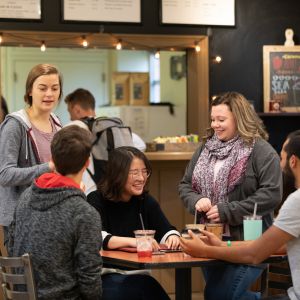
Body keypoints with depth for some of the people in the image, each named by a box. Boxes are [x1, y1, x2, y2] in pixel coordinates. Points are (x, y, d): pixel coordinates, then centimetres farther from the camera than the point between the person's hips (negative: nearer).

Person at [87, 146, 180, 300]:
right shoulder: (97, 201, -5)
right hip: (105, 275, -4)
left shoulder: (146, 201, 10)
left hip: (138, 275, 4)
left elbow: (166, 231, 3)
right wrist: (132, 241, -32)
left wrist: (173, 238, -21)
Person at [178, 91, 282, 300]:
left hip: (247, 241, -7)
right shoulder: (206, 148, 12)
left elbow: (272, 194, -19)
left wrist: (227, 211, -20)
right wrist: (196, 201, -8)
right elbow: (185, 185, 16)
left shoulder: (260, 150, -9)